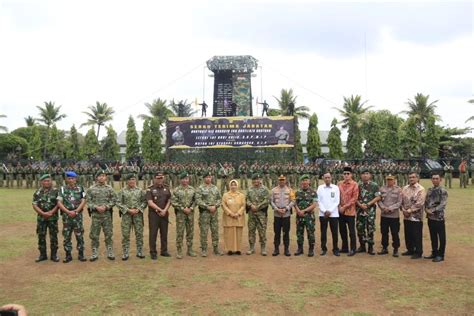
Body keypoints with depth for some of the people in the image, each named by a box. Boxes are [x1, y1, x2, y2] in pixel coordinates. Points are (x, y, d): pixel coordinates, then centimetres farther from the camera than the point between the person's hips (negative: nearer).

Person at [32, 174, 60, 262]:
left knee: (53, 236, 2)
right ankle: (42, 255, 18)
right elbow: (35, 205, 0)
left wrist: (52, 212, -18)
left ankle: (54, 255, 11)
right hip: (41, 217, 2)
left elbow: (58, 203, -4)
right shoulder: (38, 193, 5)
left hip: (53, 217, -2)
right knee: (41, 237, 6)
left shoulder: (55, 191, 1)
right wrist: (43, 213, -13)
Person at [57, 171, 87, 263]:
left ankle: (81, 254, 12)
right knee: (66, 236, 6)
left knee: (79, 235, 2)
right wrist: (68, 212, -13)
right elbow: (59, 203, -2)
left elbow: (83, 201, -1)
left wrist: (76, 211, -12)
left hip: (78, 215, -1)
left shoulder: (80, 188, 4)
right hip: (66, 215, 1)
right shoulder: (62, 189, 5)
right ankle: (68, 255, 15)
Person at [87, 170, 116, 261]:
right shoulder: (91, 189, 3)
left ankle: (110, 253, 15)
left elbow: (113, 200, 3)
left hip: (107, 214, 0)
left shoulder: (109, 188, 5)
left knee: (108, 234, 5)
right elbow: (88, 201, 0)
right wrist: (96, 207, -14)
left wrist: (106, 206, -13)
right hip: (95, 214, 0)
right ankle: (95, 254, 16)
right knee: (94, 235, 5)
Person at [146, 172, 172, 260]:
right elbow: (150, 203, -12)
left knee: (164, 233, 10)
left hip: (164, 214, 4)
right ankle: (153, 252, 9)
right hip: (154, 214, -4)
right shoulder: (150, 189, -4)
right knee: (153, 234, 0)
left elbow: (169, 201, 7)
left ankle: (164, 251, 21)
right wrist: (160, 210, -14)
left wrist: (165, 210, -7)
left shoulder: (166, 188, 9)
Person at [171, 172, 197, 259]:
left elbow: (195, 200, 8)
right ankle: (179, 251, 5)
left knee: (190, 232, 9)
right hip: (180, 213, -3)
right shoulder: (176, 190, -3)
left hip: (190, 213, 3)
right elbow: (173, 202, -7)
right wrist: (183, 208, -13)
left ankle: (190, 250, 19)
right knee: (180, 233, -2)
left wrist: (191, 208, -8)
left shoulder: (192, 189, 8)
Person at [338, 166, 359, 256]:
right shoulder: (339, 184, 7)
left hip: (350, 211, -5)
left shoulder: (354, 184, -7)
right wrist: (339, 206, -5)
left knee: (351, 231, 0)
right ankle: (344, 248, 25)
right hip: (341, 211, 5)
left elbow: (354, 198, -11)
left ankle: (353, 249, 10)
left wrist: (345, 207, -14)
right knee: (342, 230, 13)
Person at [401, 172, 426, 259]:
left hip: (416, 217, -6)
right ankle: (410, 250, 28)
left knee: (417, 236, 2)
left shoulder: (420, 189, -9)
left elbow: (420, 203, -17)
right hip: (406, 216, 6)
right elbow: (401, 200, 10)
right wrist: (403, 210, -5)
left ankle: (418, 252, 12)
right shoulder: (405, 188, 10)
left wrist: (410, 210, -16)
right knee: (408, 235, 14)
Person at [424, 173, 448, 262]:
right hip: (430, 217, 7)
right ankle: (434, 253, 26)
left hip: (439, 217, -7)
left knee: (441, 237, 4)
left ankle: (440, 255, 12)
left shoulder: (443, 191, -10)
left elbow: (442, 204, -17)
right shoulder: (430, 190, 11)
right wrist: (426, 209, -5)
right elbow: (426, 202, 13)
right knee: (433, 237, 15)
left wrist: (433, 210, -19)